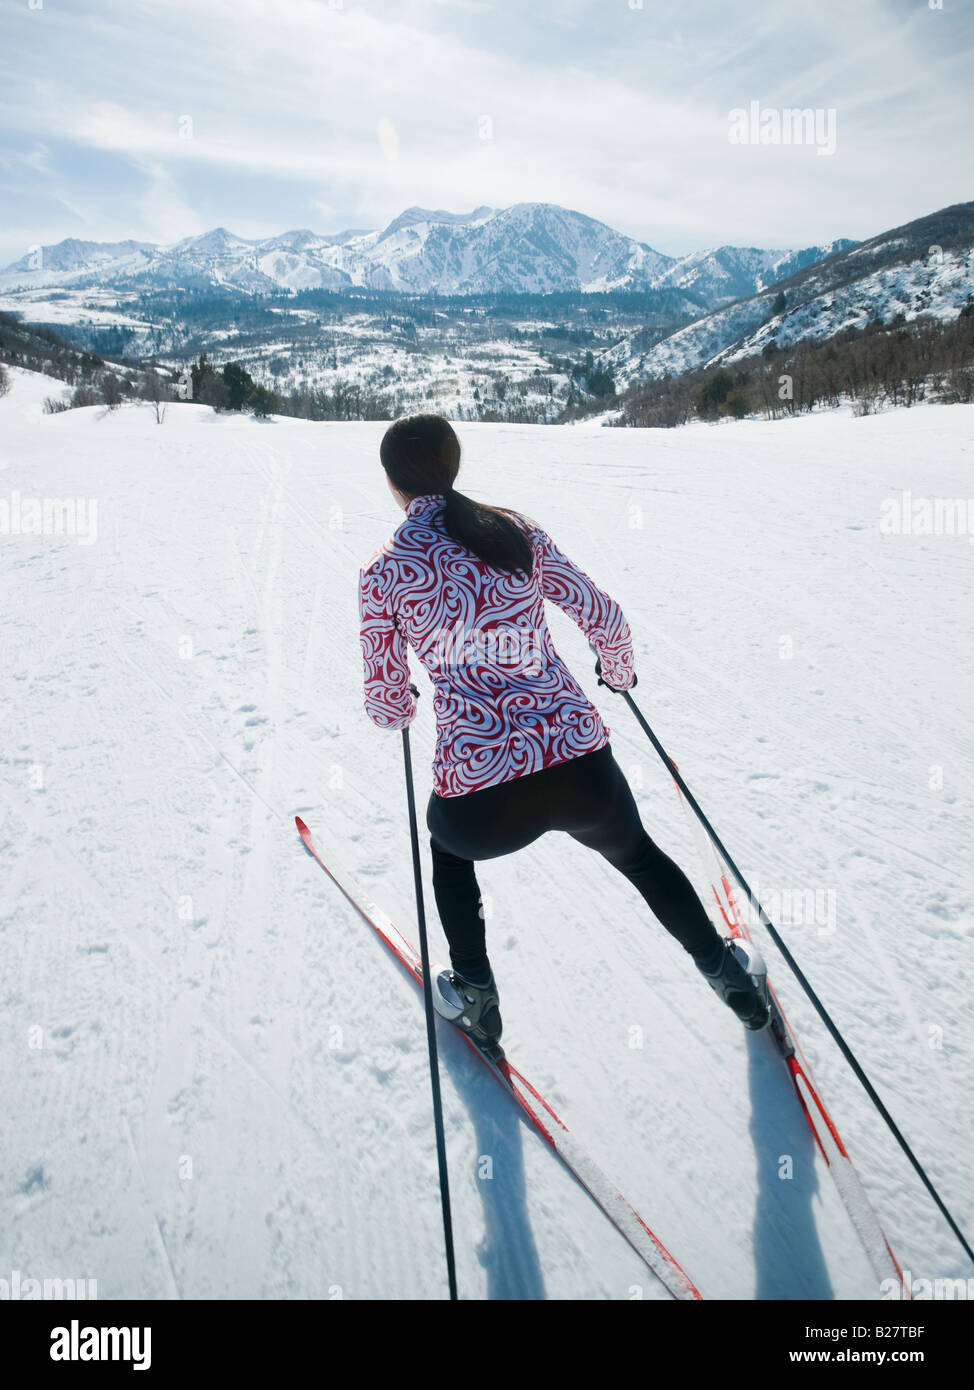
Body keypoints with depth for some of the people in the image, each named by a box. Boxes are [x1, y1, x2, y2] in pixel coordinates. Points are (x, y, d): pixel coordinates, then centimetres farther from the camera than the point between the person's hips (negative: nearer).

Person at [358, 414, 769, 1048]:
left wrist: (400, 708, 31)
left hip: (483, 804, -2)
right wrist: (619, 671, 30)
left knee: (447, 834, 36)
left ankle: (475, 994, 43)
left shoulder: (383, 573, 0)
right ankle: (729, 974, 50)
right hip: (584, 769, 2)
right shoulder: (517, 528, 6)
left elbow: (387, 704, 7)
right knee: (637, 854, 35)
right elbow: (604, 619, 8)